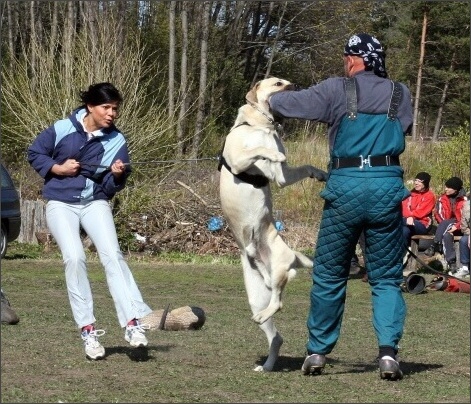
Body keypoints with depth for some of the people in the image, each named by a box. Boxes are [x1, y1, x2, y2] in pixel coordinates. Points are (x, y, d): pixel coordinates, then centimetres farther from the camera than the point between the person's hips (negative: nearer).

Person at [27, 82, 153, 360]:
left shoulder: (116, 141, -2)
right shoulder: (62, 130, -6)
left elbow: (112, 187, -2)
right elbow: (35, 154, 7)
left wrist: (116, 175, -24)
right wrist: (58, 168, -8)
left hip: (95, 202, 1)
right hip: (61, 204, -1)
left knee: (112, 254, -19)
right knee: (74, 257, -19)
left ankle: (133, 322, -27)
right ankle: (88, 329, -13)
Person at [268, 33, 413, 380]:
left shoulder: (338, 90, 1)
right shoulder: (400, 95, 9)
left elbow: (292, 102, 5)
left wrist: (266, 99, 26)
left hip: (345, 188, -1)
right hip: (388, 187, 2)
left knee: (329, 276, 11)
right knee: (387, 278, 8)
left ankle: (317, 352, 17)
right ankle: (388, 350, -9)